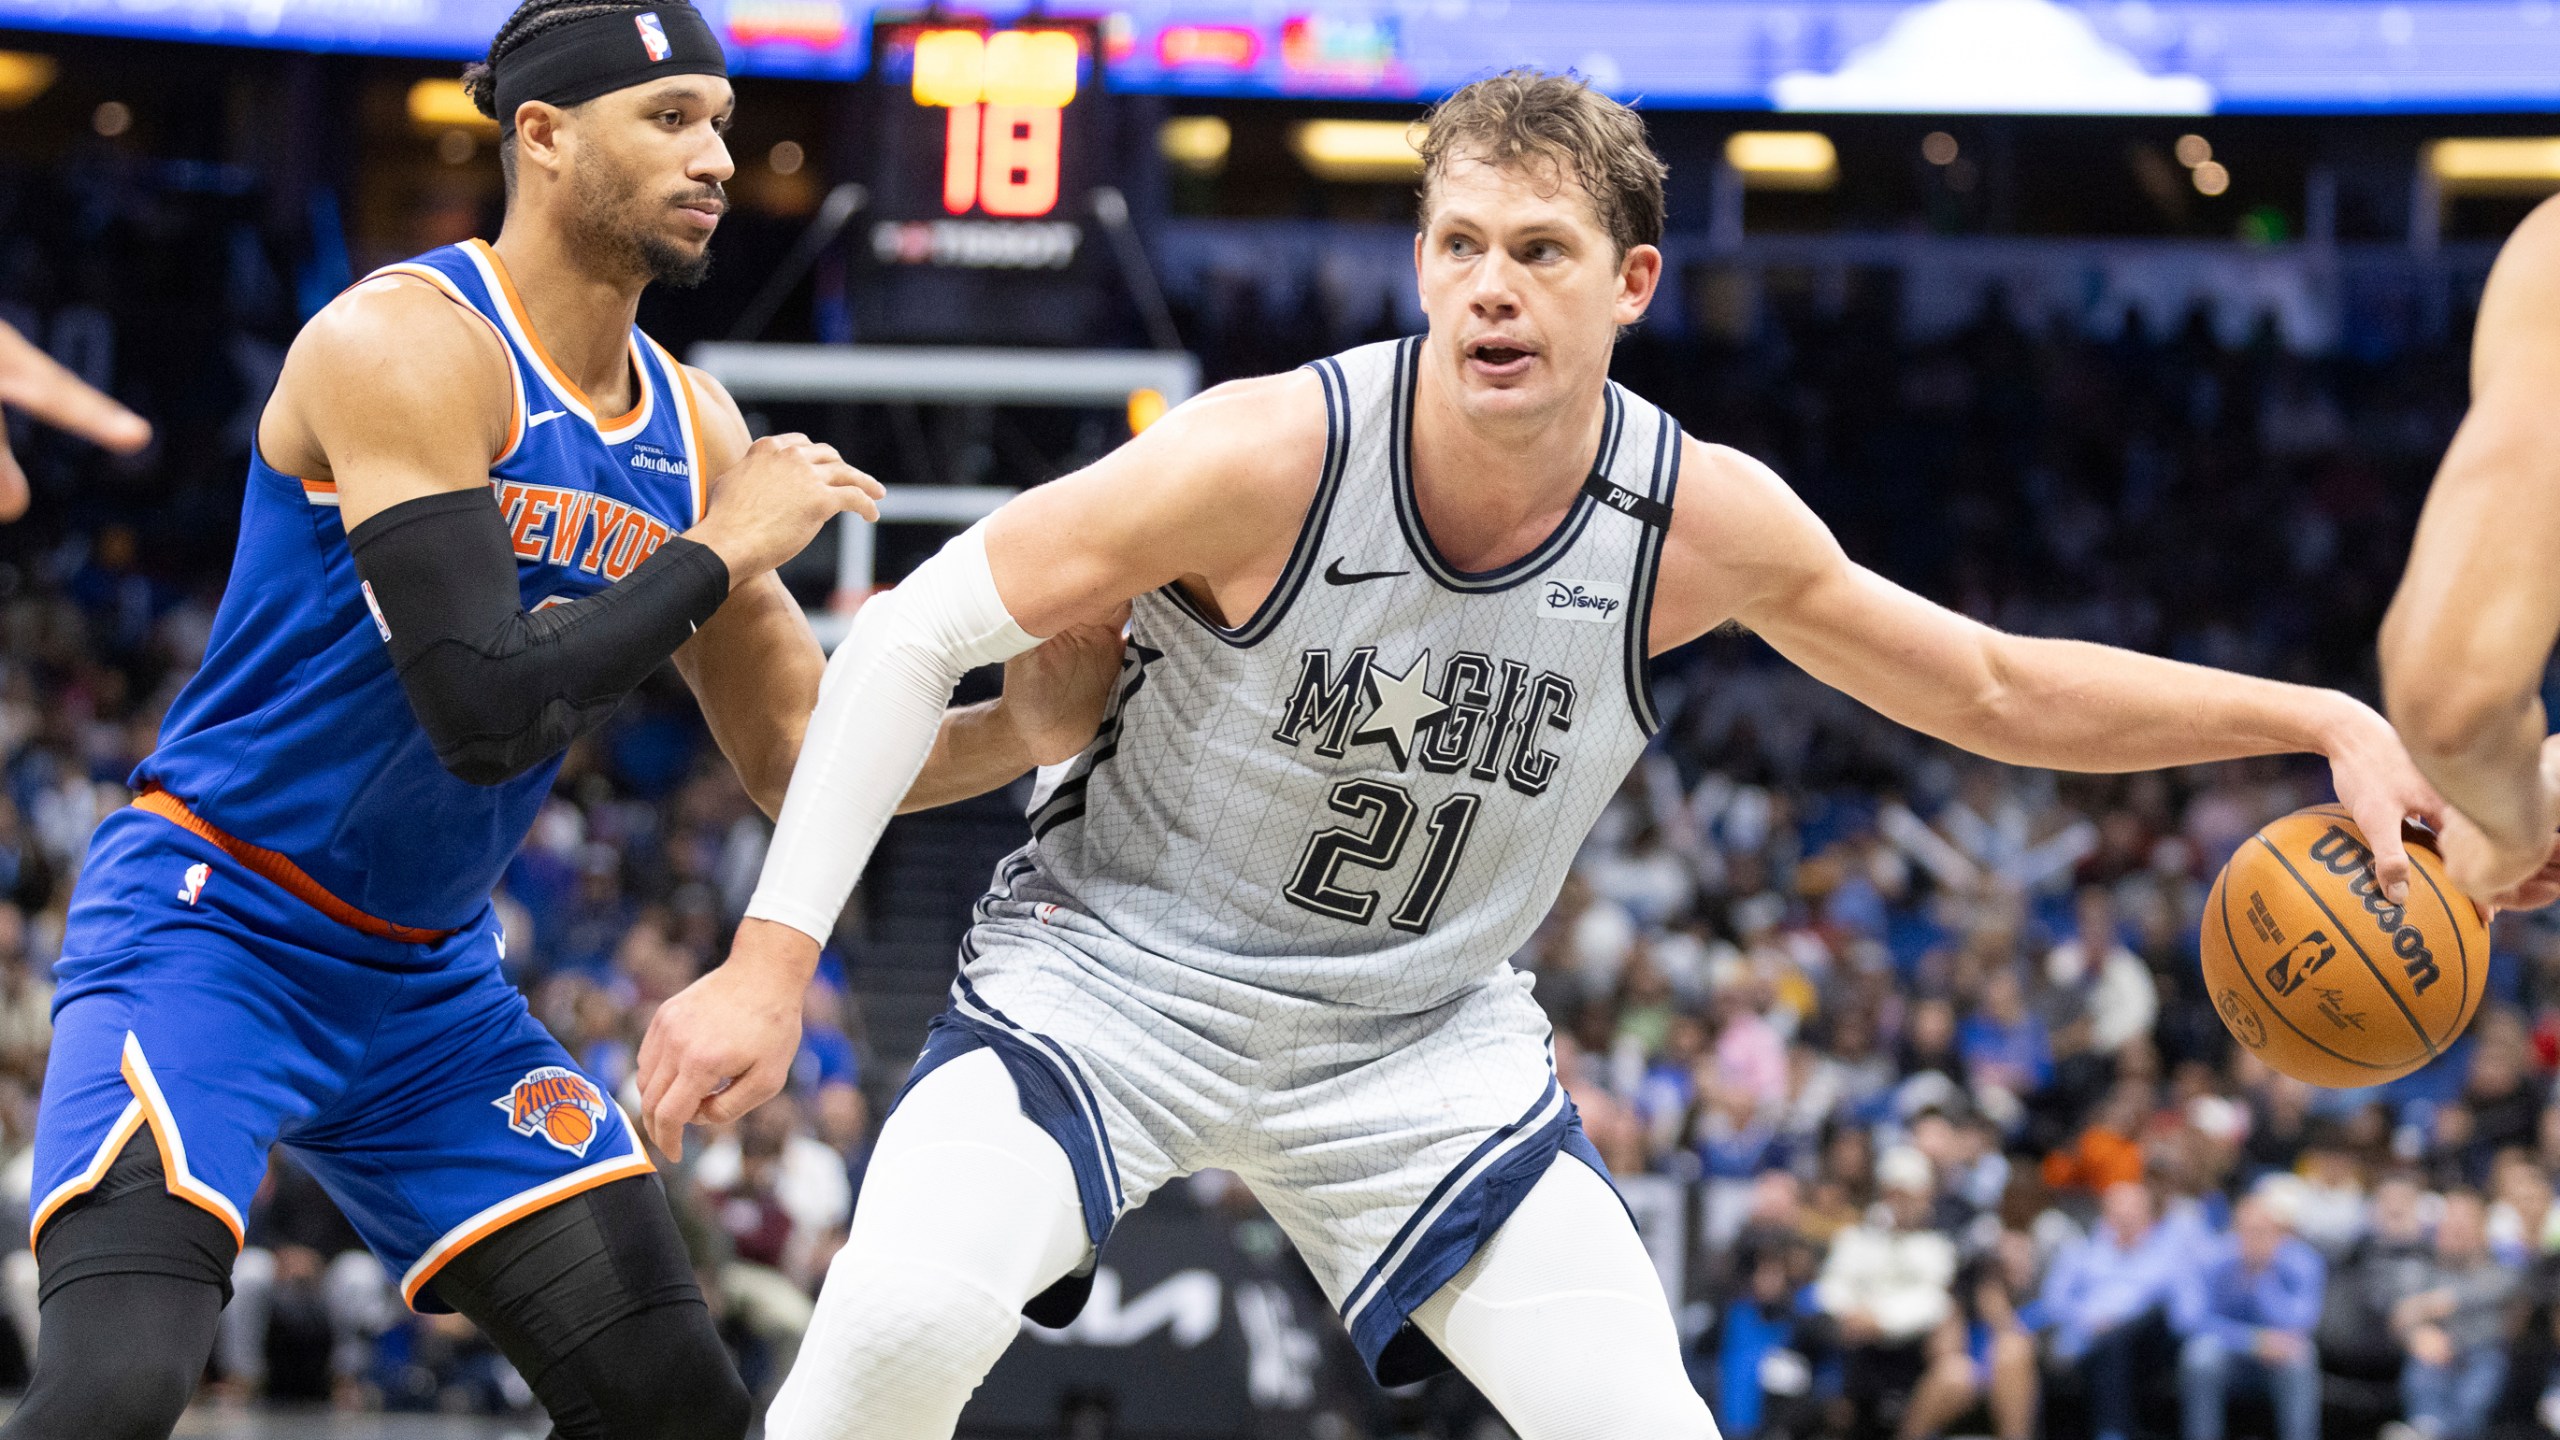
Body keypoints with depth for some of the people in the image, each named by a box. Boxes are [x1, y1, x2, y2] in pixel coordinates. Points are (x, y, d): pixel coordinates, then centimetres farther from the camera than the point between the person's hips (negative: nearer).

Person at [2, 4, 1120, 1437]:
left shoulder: (694, 425, 5)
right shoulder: (407, 347, -19)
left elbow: (801, 757, 9)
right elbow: (487, 714, -29)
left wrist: (1013, 735, -9)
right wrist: (720, 552, -19)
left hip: (432, 981, 8)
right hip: (214, 930, -8)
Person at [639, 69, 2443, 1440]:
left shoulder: (1706, 521, -14)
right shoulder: (1272, 457, -25)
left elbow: (1996, 690, 1)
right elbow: (918, 632, -17)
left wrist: (2320, 718, -6)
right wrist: (772, 960, -22)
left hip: (1415, 1037, 4)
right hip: (1115, 970, -3)